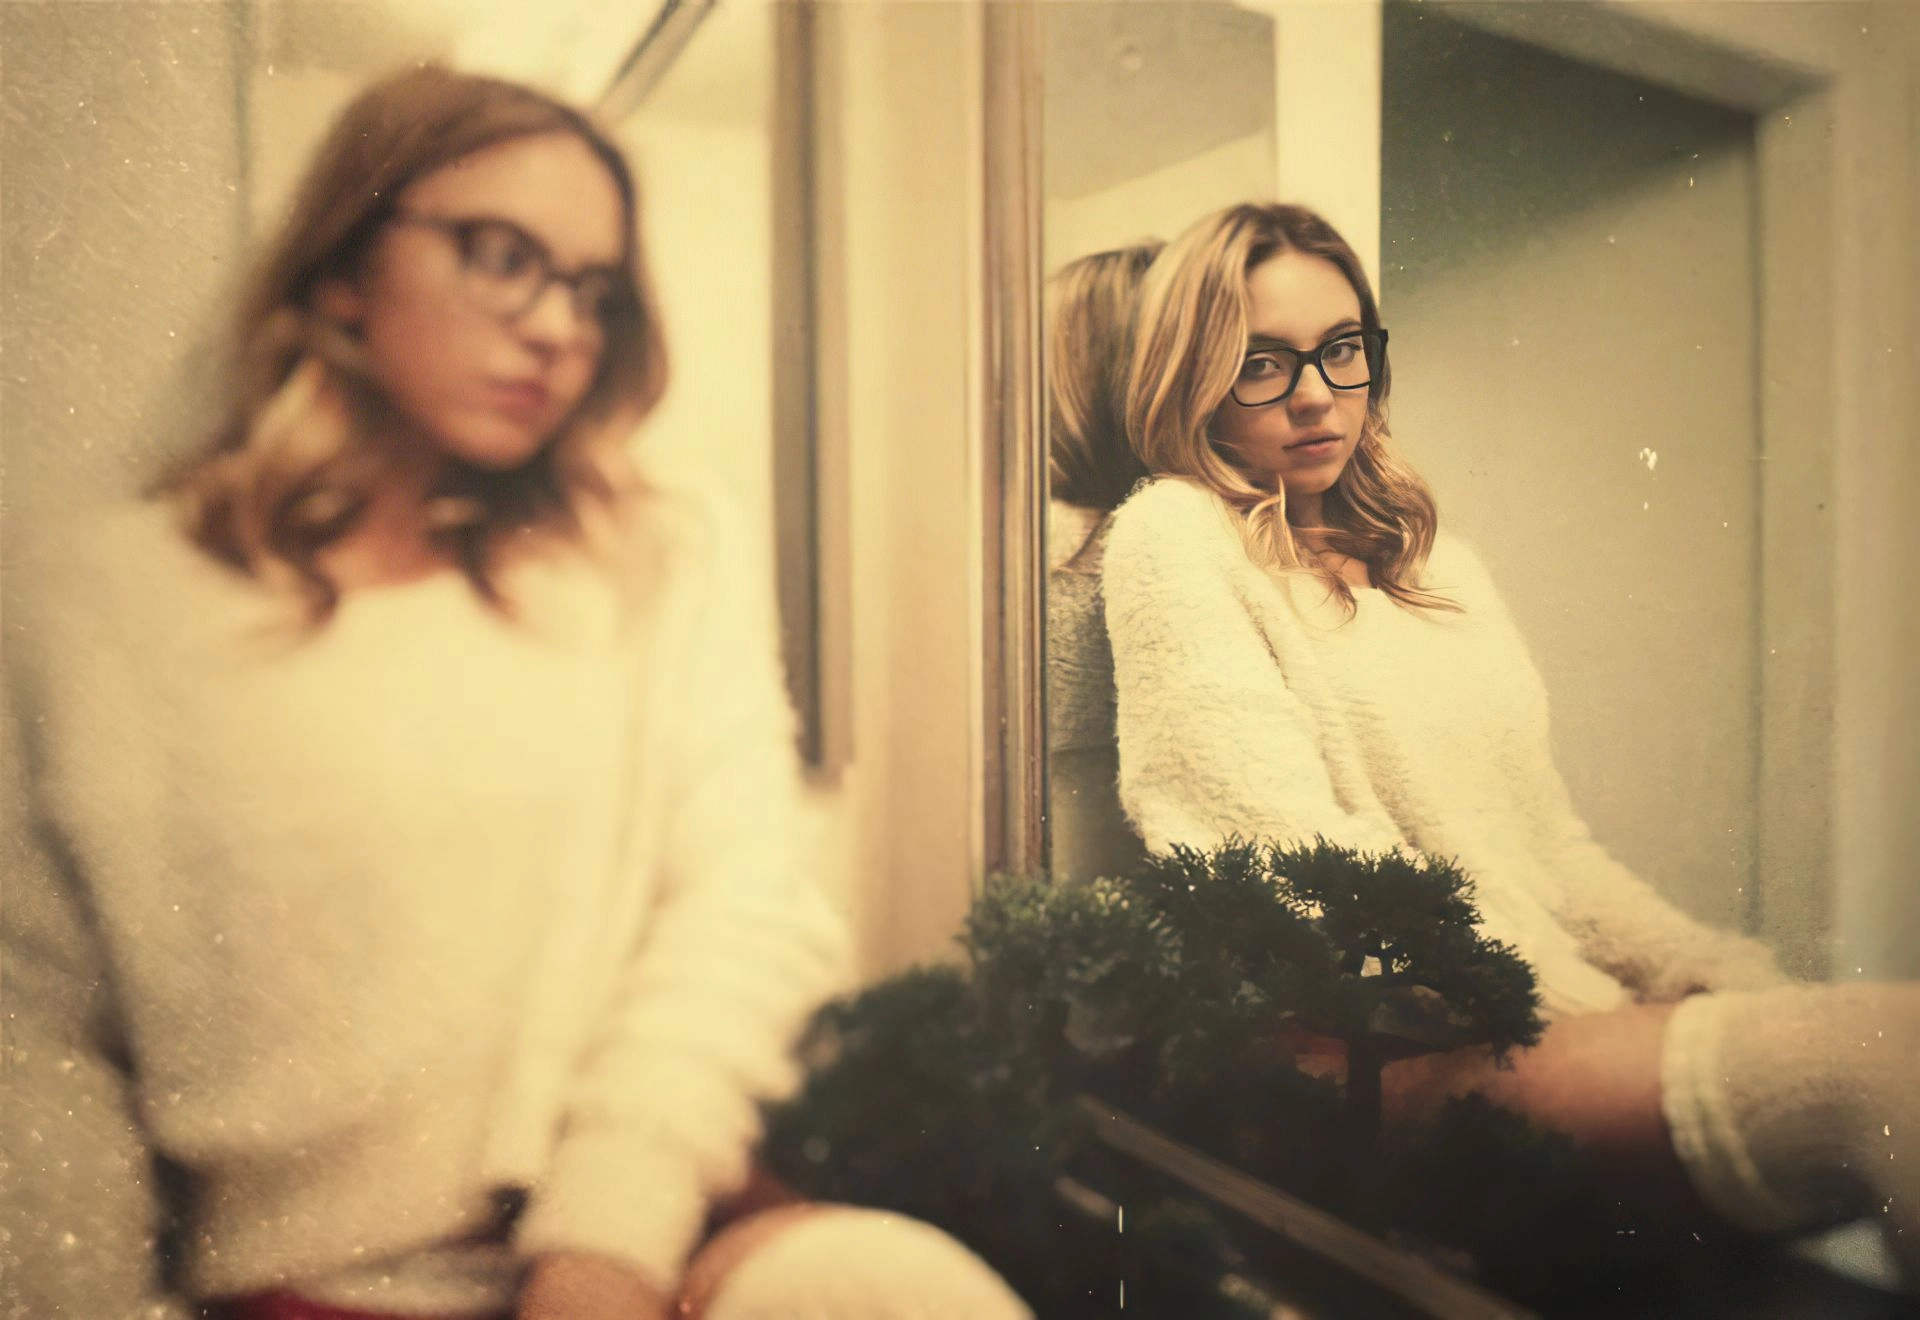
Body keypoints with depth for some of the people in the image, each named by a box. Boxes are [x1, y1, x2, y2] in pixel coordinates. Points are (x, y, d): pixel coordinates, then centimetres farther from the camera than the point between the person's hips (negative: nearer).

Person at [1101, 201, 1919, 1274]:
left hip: (1600, 1018, 7)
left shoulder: (1434, 556, 22)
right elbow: (1300, 854, -11)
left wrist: (1737, 980, 2)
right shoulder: (1173, 539, 0)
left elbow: (1552, 842, 18)